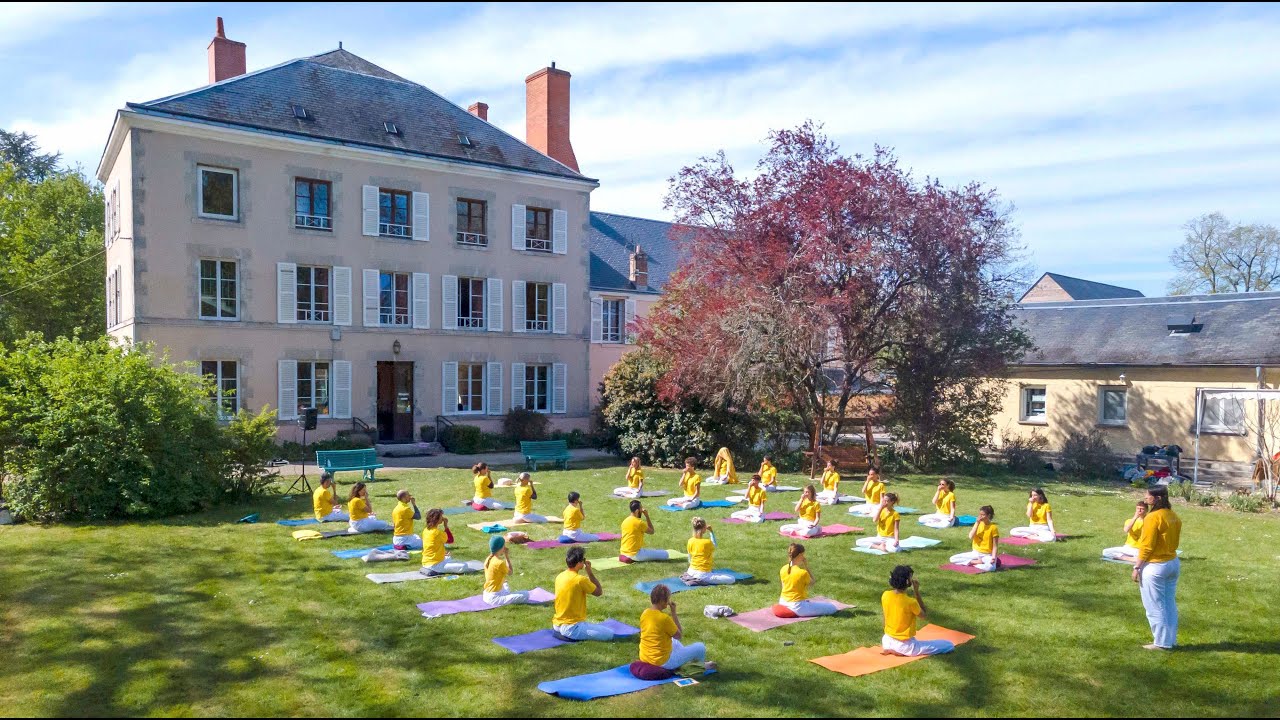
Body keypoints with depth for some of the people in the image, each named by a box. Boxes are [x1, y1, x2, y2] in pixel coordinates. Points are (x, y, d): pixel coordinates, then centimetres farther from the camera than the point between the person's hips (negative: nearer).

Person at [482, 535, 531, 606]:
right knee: (525, 595, -16)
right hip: (494, 597, -10)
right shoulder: (500, 563, -23)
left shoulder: (488, 560, 3)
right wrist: (507, 557, -3)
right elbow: (510, 573, -4)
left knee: (506, 586, 41)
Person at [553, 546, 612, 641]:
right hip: (572, 628, -9)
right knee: (610, 634, -7)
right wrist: (589, 572, -4)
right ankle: (572, 635, -7)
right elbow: (599, 592, -6)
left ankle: (560, 631, 13)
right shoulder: (580, 580, -20)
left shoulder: (559, 577, 2)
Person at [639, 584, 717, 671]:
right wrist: (673, 612, -10)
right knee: (700, 647, 7)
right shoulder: (664, 618, -24)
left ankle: (690, 659, 53)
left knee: (674, 641, 36)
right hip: (663, 662, -8)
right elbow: (679, 636, -9)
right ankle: (702, 665, 37)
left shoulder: (644, 614, -3)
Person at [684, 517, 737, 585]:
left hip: (691, 572, 8)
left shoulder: (690, 541, -3)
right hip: (702, 574, -8)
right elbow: (714, 547, 8)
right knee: (732, 579, -10)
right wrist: (711, 533, 9)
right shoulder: (707, 542, -17)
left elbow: (690, 559, 7)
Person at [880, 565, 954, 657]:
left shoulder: (885, 595, -8)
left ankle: (888, 648, 17)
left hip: (887, 641, 5)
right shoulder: (911, 602, -23)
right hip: (905, 645, -5)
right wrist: (916, 591, -9)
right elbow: (923, 614, -2)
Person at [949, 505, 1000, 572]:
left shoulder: (993, 527, -9)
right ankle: (980, 562, -10)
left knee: (990, 567, -41)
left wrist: (993, 557, -24)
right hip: (975, 553, 5)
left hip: (987, 555, -5)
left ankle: (972, 562, -13)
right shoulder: (978, 524, 4)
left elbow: (995, 546, -8)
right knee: (952, 559, -10)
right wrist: (977, 523, -13)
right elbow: (971, 537, -12)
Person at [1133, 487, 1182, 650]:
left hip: (1155, 566, -9)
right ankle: (1171, 640, 25)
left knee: (1155, 607, 3)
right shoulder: (1174, 516, 5)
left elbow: (1146, 546, -19)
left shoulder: (1153, 517, -21)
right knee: (1170, 604, 16)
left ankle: (1162, 643, 10)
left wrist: (1137, 567, -13)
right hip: (1173, 563, 9)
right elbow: (1175, 541, 12)